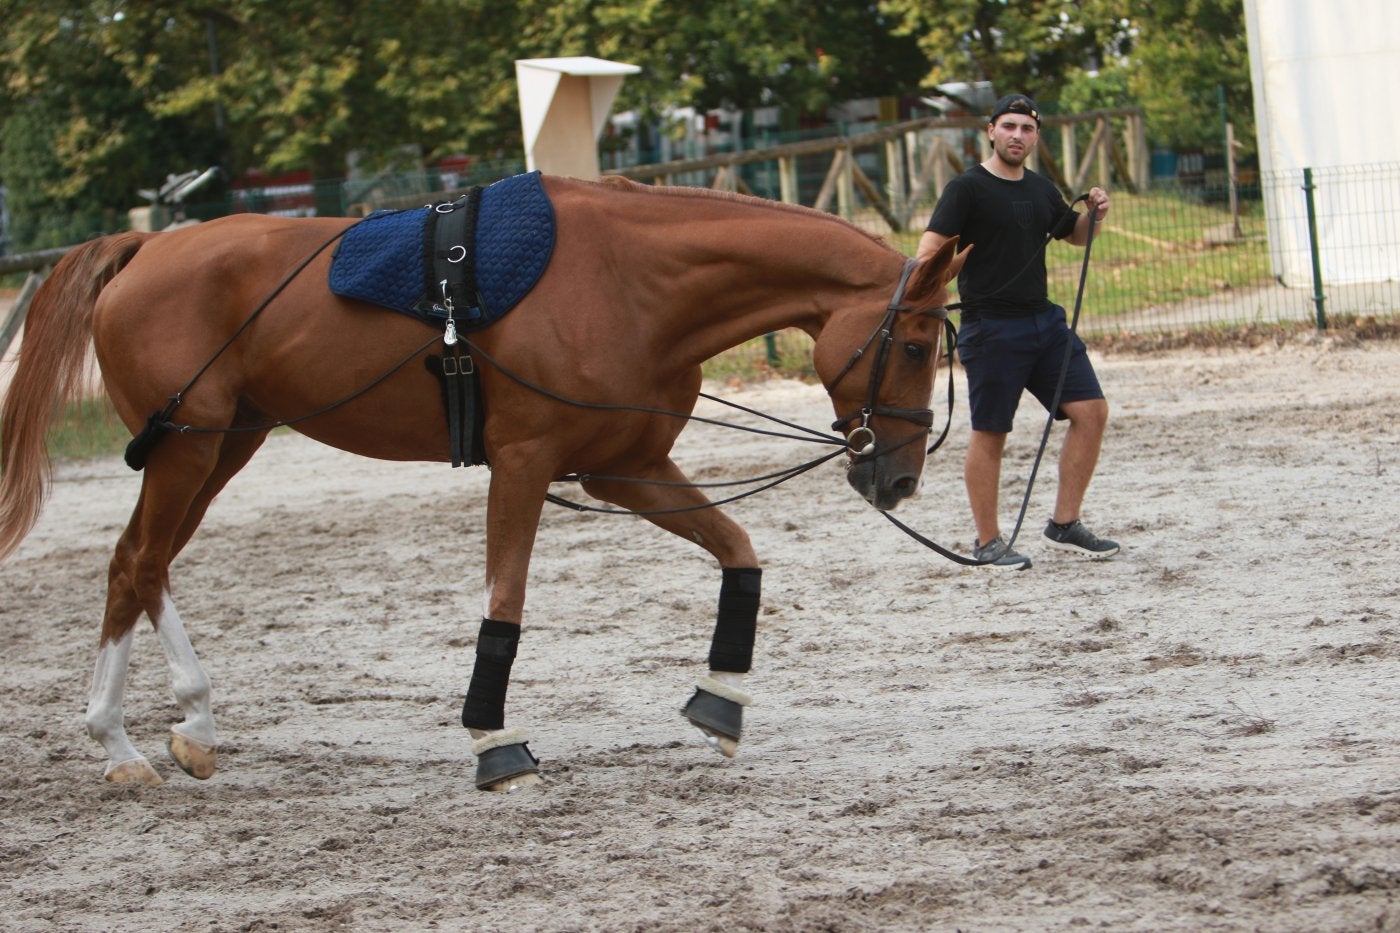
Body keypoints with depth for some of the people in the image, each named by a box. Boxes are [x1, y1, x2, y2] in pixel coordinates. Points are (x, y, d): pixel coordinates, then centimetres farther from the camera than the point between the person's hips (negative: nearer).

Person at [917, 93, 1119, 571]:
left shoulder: (1042, 190, 13)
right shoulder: (967, 188, -7)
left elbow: (1074, 235, 29)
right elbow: (931, 245, -17)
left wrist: (1093, 214, 7)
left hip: (1045, 320, 7)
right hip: (990, 329, -7)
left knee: (1091, 411, 1)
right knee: (990, 435, 0)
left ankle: (1064, 525, 11)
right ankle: (988, 541, 12)